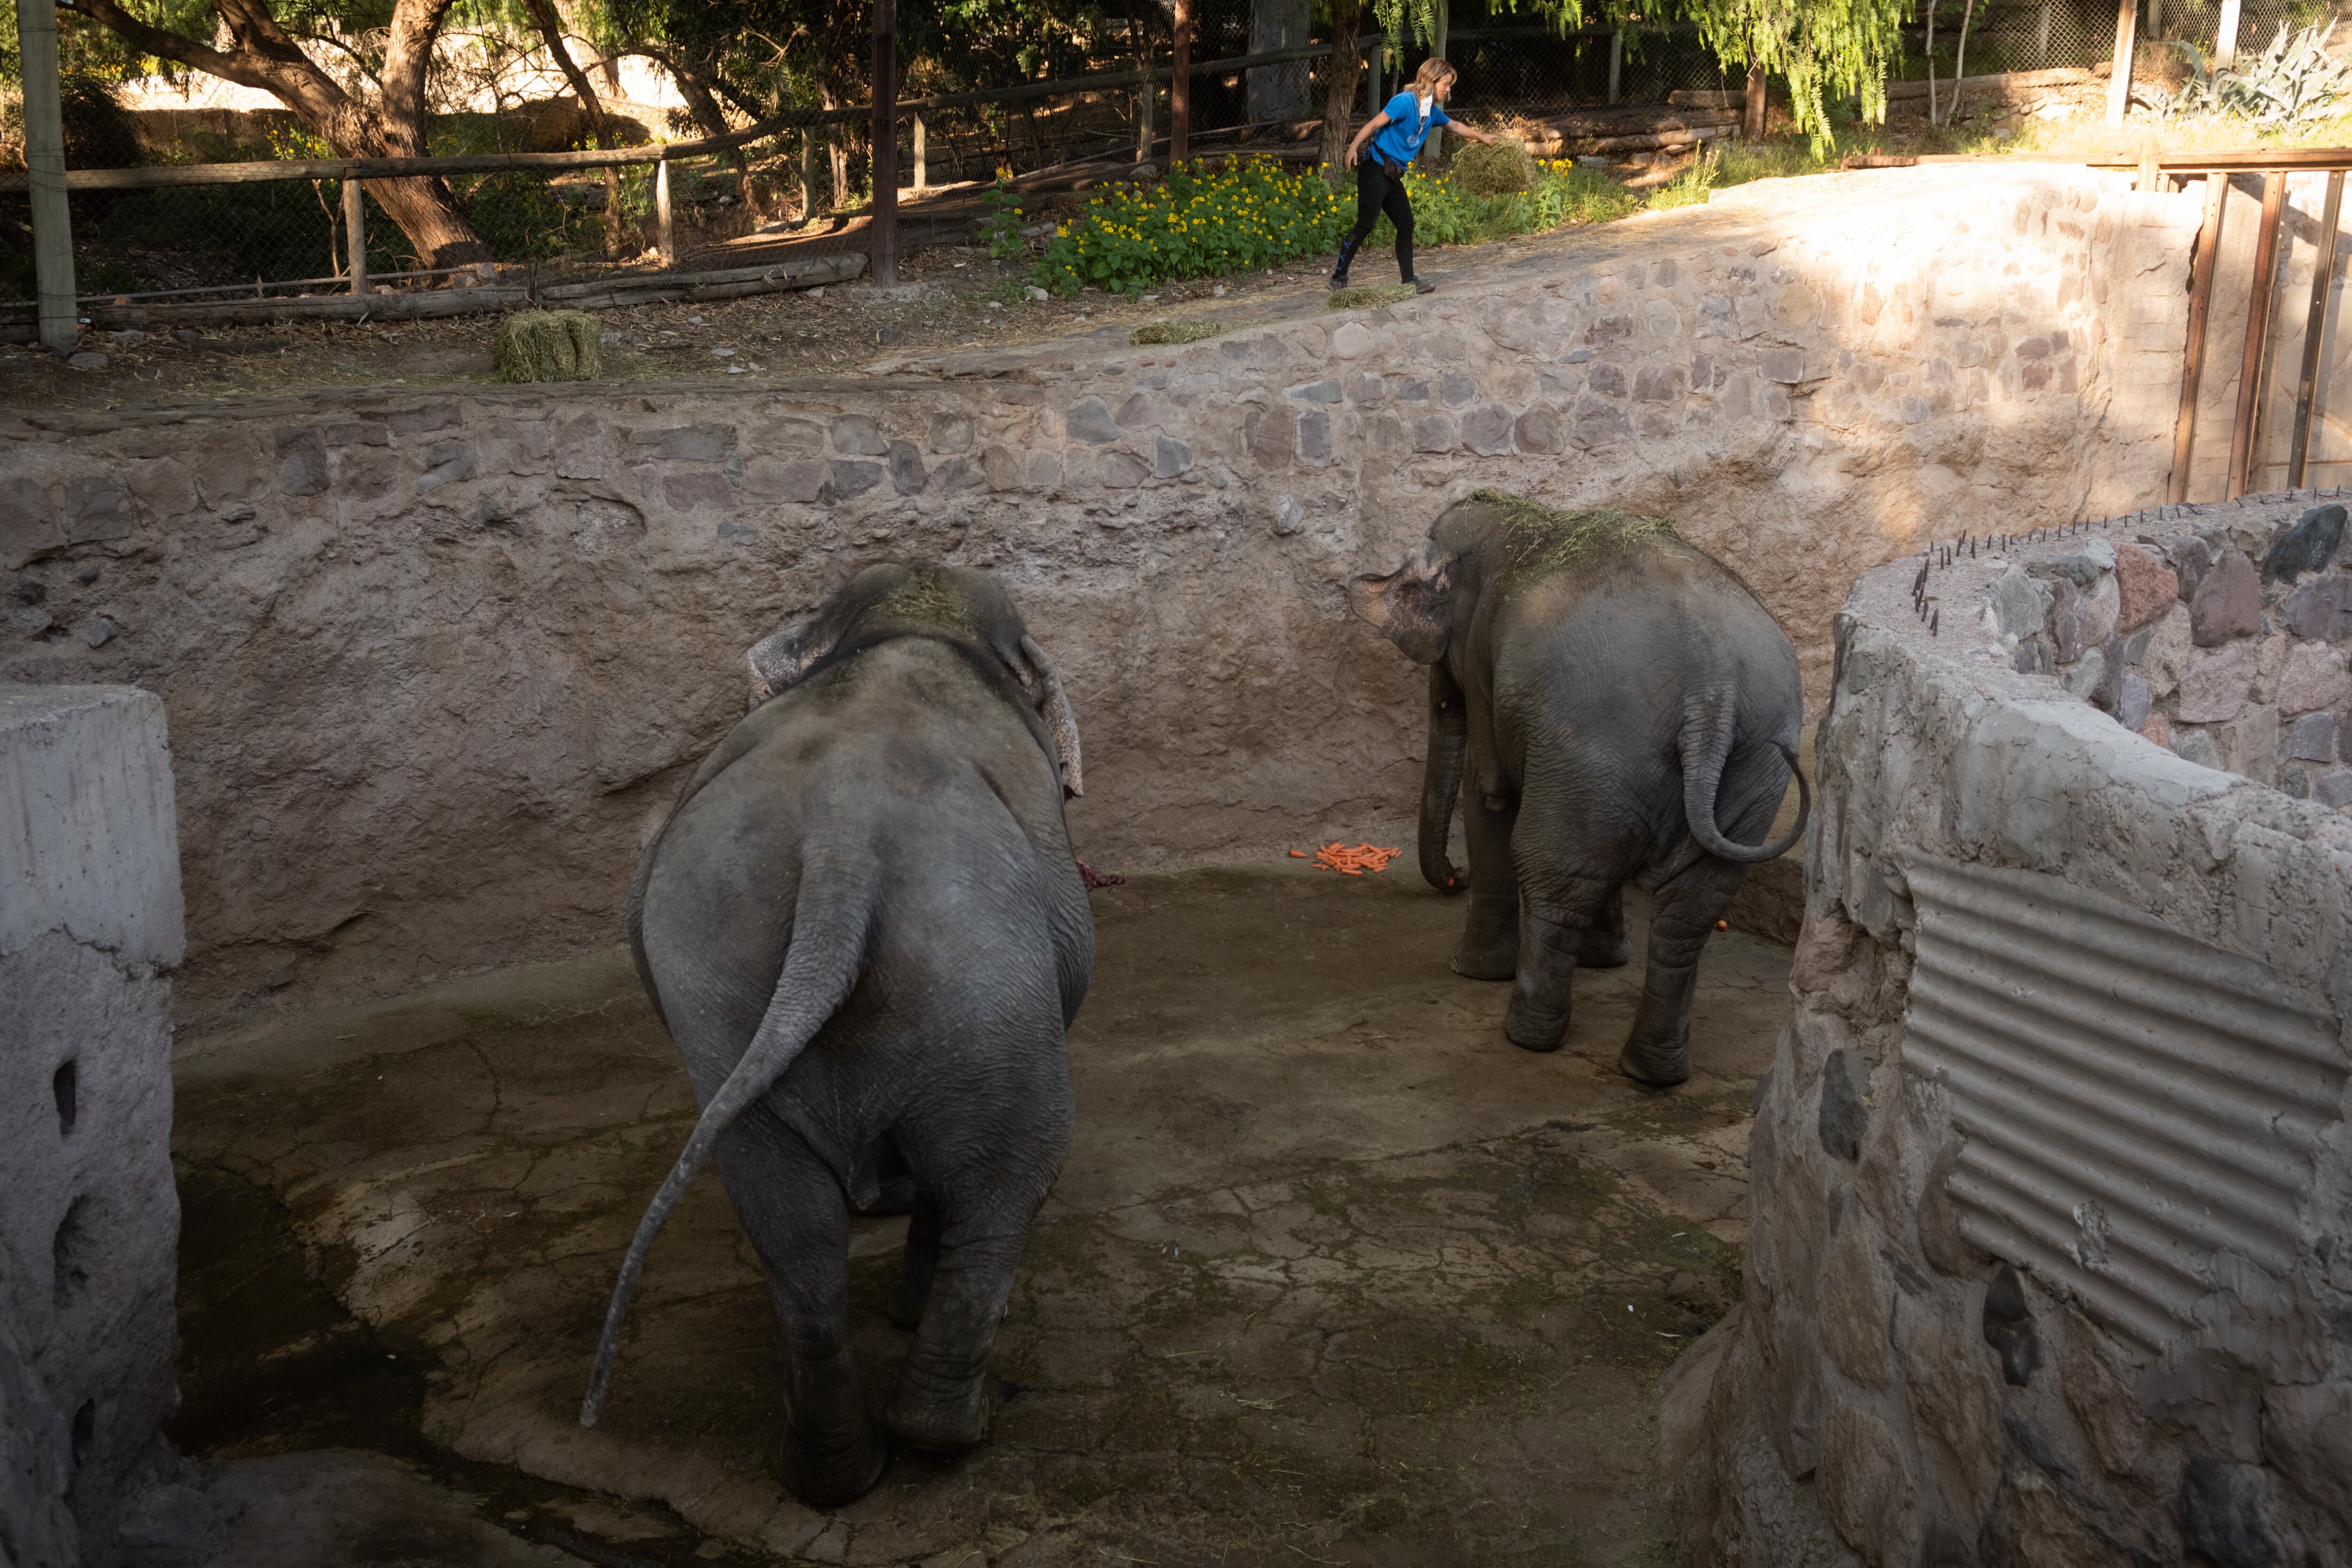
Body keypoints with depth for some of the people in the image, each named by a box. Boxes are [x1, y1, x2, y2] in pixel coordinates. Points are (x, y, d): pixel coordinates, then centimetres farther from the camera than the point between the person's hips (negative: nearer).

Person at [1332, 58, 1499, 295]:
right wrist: (1354, 147, -29)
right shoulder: (1405, 102, -14)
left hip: (1394, 176, 9)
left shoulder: (1432, 111, 13)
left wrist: (1483, 137, 42)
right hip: (1375, 170, -9)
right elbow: (1374, 124, -19)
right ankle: (1338, 276, -7)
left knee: (1406, 225, 9)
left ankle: (1409, 281, 17)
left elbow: (1454, 126, 32)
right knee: (1366, 224, -14)